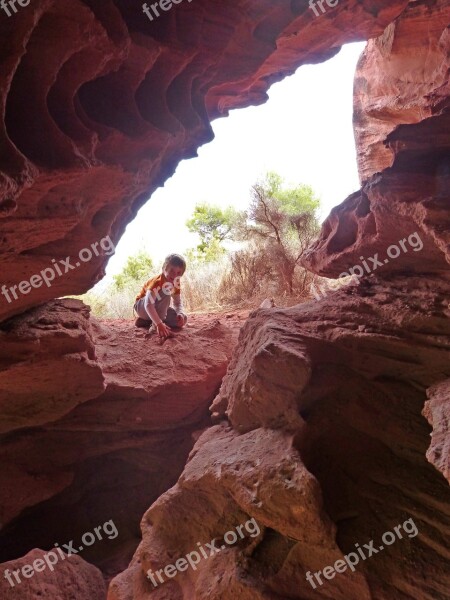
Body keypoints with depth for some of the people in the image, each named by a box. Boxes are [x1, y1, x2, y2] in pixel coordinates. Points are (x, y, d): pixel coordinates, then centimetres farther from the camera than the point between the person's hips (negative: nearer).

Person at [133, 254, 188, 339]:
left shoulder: (176, 284, -8)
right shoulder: (157, 281, -31)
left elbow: (178, 302, -4)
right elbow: (148, 305, -42)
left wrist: (180, 313, -27)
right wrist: (159, 324, -52)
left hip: (157, 309, 8)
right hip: (142, 307, -8)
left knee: (182, 319, -7)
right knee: (165, 290, -32)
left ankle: (146, 321, 1)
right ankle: (155, 325, -29)